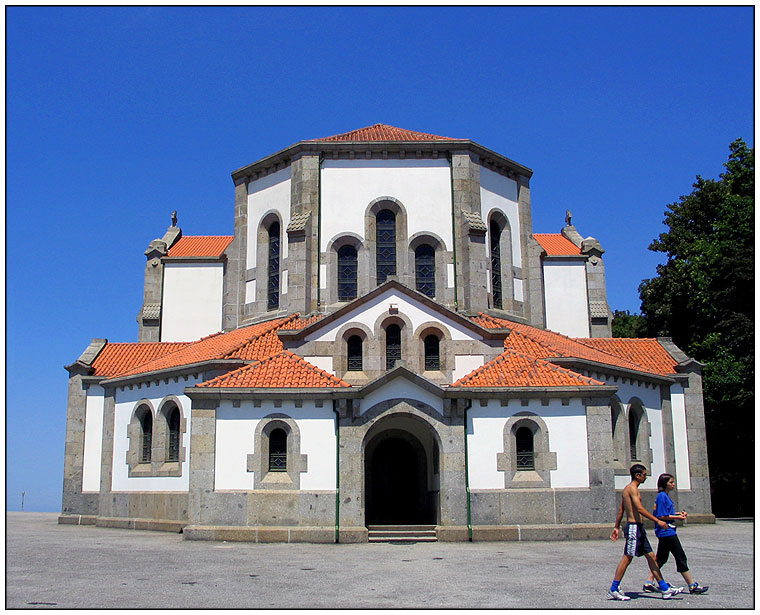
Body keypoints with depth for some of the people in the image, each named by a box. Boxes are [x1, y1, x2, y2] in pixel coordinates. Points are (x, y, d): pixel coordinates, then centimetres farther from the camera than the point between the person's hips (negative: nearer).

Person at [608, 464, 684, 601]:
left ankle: (665, 589, 13)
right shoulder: (632, 488, -13)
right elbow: (640, 509, -22)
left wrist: (616, 527, 22)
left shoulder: (627, 489, 18)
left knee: (651, 556, 10)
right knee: (627, 558, -6)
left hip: (638, 528, 10)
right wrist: (657, 521, -22)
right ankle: (614, 590, -1)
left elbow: (621, 511, 20)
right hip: (634, 527, -10)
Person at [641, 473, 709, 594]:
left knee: (661, 558, 12)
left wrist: (678, 513, 9)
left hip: (664, 533, 10)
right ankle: (692, 586, 2)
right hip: (667, 531, -10)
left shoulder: (665, 496, 16)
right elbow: (661, 516, -19)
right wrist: (677, 517, -16)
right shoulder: (662, 496, -15)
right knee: (680, 557, -4)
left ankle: (649, 583, 14)